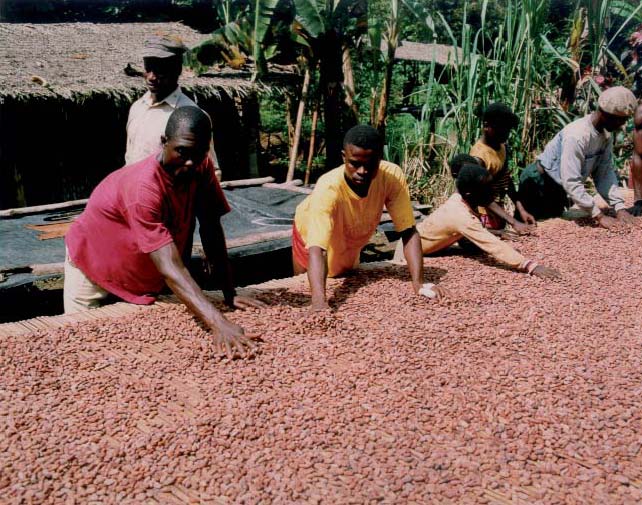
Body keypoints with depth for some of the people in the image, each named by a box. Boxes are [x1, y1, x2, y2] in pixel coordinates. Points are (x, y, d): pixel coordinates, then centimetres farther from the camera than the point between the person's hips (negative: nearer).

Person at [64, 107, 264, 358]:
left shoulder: (202, 168, -19)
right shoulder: (143, 188, -40)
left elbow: (211, 229, -12)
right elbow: (171, 269, -46)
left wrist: (230, 293, -17)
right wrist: (218, 324, -55)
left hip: (145, 275, 6)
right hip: (93, 265, -6)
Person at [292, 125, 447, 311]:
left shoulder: (393, 176, -34)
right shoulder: (328, 188, -44)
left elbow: (408, 232, -31)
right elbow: (317, 250, -53)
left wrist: (418, 284, -44)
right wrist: (319, 304, -68)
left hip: (351, 243, 4)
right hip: (313, 236, -3)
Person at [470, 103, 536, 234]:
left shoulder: (500, 144, 0)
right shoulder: (479, 157, -25)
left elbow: (506, 178, 8)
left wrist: (520, 209, -1)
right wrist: (513, 222, -32)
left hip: (498, 210, 8)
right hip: (486, 215, -8)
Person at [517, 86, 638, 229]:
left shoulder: (606, 135, -8)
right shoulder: (576, 136, -33)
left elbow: (605, 173, -6)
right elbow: (571, 182, -35)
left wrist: (620, 208, -17)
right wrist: (599, 216, -34)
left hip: (558, 191, 9)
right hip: (538, 184, -8)